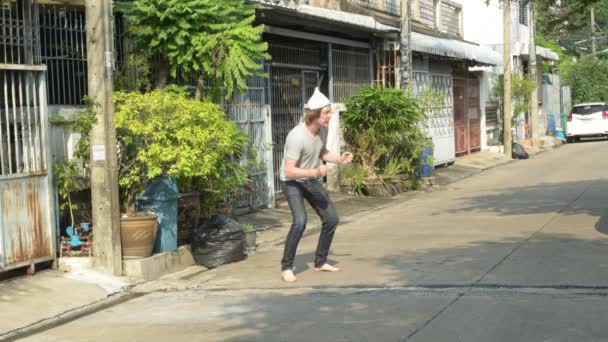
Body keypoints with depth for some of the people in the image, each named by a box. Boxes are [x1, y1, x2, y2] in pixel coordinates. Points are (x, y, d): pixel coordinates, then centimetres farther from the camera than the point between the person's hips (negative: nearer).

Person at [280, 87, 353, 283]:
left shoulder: (323, 130, -8)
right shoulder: (297, 136, -31)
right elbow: (289, 171, -32)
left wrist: (339, 159, -6)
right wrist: (315, 172, -44)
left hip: (312, 180, 8)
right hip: (292, 182, -8)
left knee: (331, 218, 6)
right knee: (300, 221, -26)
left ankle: (320, 262, 22)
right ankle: (286, 267, -11)